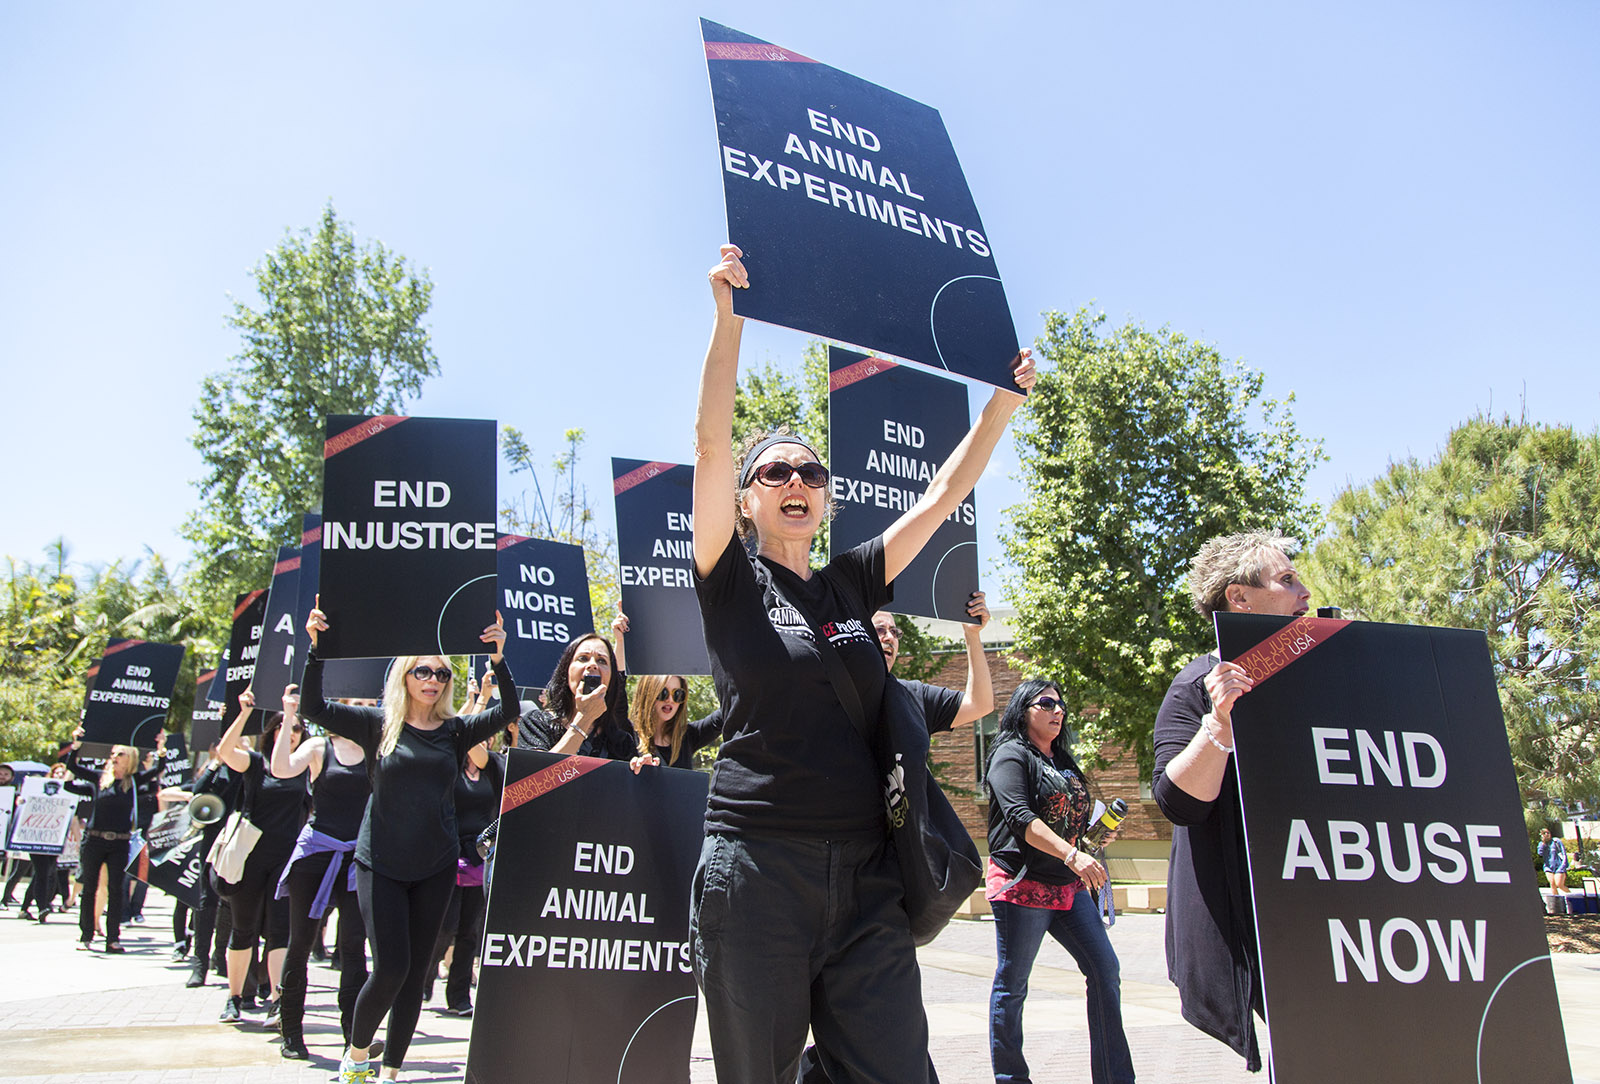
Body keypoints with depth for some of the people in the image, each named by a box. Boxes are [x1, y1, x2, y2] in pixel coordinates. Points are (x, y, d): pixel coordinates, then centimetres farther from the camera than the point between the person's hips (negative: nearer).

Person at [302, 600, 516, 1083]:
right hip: (380, 863, -2)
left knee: (415, 972, 7)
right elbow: (313, 707, -5)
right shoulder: (377, 724, 1)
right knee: (390, 967, -7)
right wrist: (315, 646, -16)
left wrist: (498, 658, -24)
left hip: (436, 868, 2)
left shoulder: (456, 731, 3)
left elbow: (507, 713, -11)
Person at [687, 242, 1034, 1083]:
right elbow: (710, 442, -10)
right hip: (756, 871, -3)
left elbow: (944, 492, 14)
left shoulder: (852, 582, 12)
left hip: (866, 879, 4)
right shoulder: (730, 582, 2)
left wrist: (1006, 398, 12)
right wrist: (729, 314, -15)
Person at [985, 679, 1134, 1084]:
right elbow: (1020, 818, -22)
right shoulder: (1011, 756, -8)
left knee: (1106, 971, 4)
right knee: (1012, 985, 1)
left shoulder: (1062, 760, 17)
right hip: (1021, 883, -8)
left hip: (1068, 884, 8)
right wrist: (1071, 856, -31)